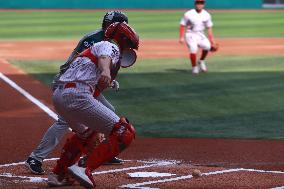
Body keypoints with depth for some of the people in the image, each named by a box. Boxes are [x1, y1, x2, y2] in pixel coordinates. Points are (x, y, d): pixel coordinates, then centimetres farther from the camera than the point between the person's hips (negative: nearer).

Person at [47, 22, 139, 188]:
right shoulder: (110, 46, 8)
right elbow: (104, 58, -19)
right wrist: (106, 71, -44)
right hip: (77, 95, -10)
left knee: (84, 133, 37)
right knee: (125, 133, -10)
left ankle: (58, 174, 36)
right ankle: (86, 169, -20)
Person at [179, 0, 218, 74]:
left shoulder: (206, 15, 1)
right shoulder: (188, 14, -9)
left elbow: (209, 28, 7)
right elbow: (182, 26, -5)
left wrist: (212, 41, 2)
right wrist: (181, 37, -16)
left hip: (200, 35, 3)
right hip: (190, 35, -3)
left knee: (207, 46, -25)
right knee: (193, 48, -28)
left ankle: (201, 61, 1)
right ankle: (194, 68, -10)